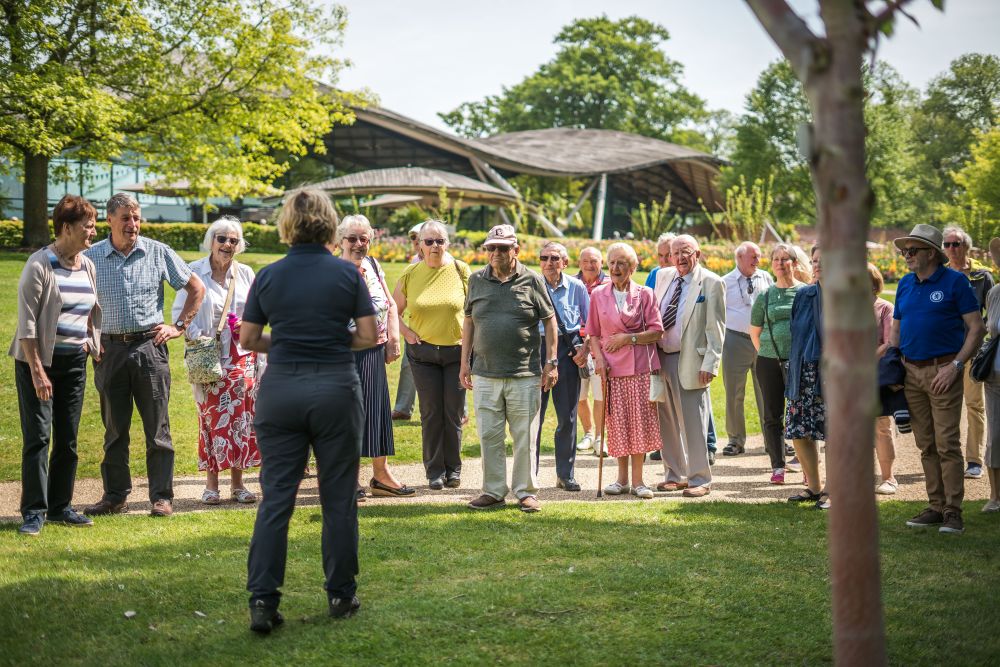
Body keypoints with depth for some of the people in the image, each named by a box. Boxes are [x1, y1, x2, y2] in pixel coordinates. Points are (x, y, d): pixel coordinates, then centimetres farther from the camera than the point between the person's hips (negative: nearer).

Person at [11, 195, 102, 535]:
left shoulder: (88, 266, 9)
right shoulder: (39, 265, -11)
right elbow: (26, 322, -13)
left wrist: (93, 342, 12)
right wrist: (37, 371, -17)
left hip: (75, 362, 6)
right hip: (39, 360, -6)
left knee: (68, 438, 8)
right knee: (38, 435, -7)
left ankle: (60, 506, 17)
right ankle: (33, 511, -2)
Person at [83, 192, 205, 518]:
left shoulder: (158, 253, 2)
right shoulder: (91, 257, 4)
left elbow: (197, 288, 11)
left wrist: (179, 326, 5)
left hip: (149, 346, -1)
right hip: (110, 349, 1)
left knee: (157, 427, -1)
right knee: (114, 428, 8)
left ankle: (162, 497, 5)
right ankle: (115, 496, 17)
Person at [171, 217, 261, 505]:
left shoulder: (245, 274, 8)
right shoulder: (194, 272, 0)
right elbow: (180, 311, 1)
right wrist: (195, 337, -14)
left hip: (241, 357, 3)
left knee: (241, 418, 2)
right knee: (211, 418, -2)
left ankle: (238, 482, 11)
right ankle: (211, 483, 8)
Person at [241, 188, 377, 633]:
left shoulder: (269, 276, 2)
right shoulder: (347, 274, -2)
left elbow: (248, 339, 5)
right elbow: (369, 335, -3)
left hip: (280, 389, 1)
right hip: (335, 388, -1)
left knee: (275, 497, 3)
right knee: (338, 497, 9)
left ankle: (262, 599, -3)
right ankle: (341, 595, 17)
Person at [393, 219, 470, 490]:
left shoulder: (461, 270, -3)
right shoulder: (411, 274, 1)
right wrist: (407, 333, -2)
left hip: (456, 351, -1)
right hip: (423, 353, 1)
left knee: (454, 413, 4)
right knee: (431, 413, 3)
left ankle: (453, 468, 18)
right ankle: (434, 470, 14)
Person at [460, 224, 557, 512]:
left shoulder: (532, 281, 1)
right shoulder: (477, 280, 8)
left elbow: (549, 321, 5)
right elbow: (468, 321, 15)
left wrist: (551, 362, 1)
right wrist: (465, 361, 11)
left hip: (525, 374, -2)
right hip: (485, 374, 2)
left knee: (525, 438, 3)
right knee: (489, 436, 6)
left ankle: (526, 491, 13)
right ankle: (493, 491, 17)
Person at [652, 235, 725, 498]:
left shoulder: (711, 283, -6)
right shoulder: (663, 277, 12)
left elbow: (716, 329, -9)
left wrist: (710, 365, -15)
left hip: (690, 362, -6)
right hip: (660, 357, 6)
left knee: (693, 423, -2)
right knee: (666, 421, 12)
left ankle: (700, 479, 8)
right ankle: (674, 475, 24)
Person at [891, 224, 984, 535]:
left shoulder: (955, 282, -5)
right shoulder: (905, 284, 12)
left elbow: (976, 328, -8)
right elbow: (896, 328, 21)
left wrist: (955, 366, -16)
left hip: (942, 371, -6)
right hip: (911, 372, 6)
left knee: (947, 444, -8)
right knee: (926, 445, 9)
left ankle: (953, 511, -3)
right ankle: (936, 506, 16)